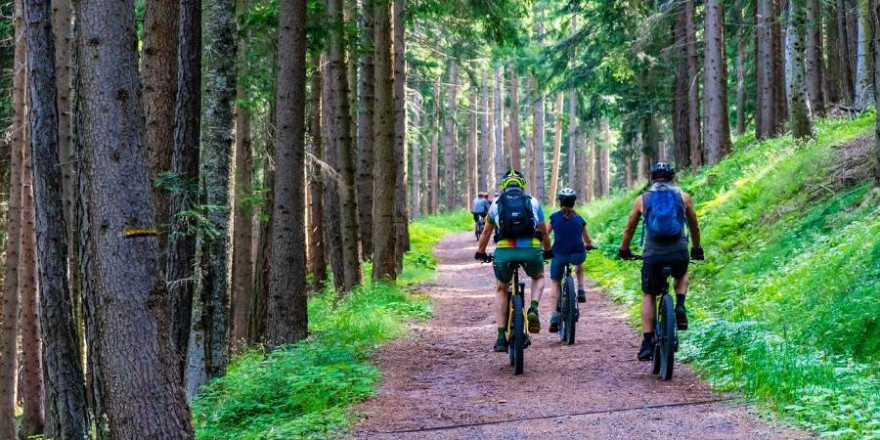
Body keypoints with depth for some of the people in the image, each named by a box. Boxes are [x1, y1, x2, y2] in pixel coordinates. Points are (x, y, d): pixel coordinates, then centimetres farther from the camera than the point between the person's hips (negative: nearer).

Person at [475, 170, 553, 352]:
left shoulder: (497, 203, 18)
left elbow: (487, 232, 27)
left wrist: (480, 252, 43)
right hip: (531, 250, 0)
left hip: (504, 251, 0)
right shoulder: (533, 203, 18)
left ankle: (501, 337, 13)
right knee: (539, 278, 32)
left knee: (501, 290, 24)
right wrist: (548, 251, 45)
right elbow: (544, 232, 28)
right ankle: (533, 309, 3)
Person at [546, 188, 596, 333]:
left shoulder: (555, 217, 8)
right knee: (579, 265, 38)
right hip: (578, 254, 1)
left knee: (555, 284, 15)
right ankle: (580, 291, 20)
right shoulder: (579, 219, 12)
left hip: (559, 255, -1)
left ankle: (555, 316, 1)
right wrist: (588, 246, 43)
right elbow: (588, 242, 21)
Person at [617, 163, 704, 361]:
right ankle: (680, 307, 9)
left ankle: (647, 344, 8)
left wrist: (624, 250, 36)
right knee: (682, 275, 35)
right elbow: (694, 226, 23)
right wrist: (696, 249, 38)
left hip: (653, 255, -1)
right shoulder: (683, 197, 10)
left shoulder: (642, 200, 10)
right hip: (679, 254, 1)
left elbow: (629, 229, 20)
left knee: (648, 295, 17)